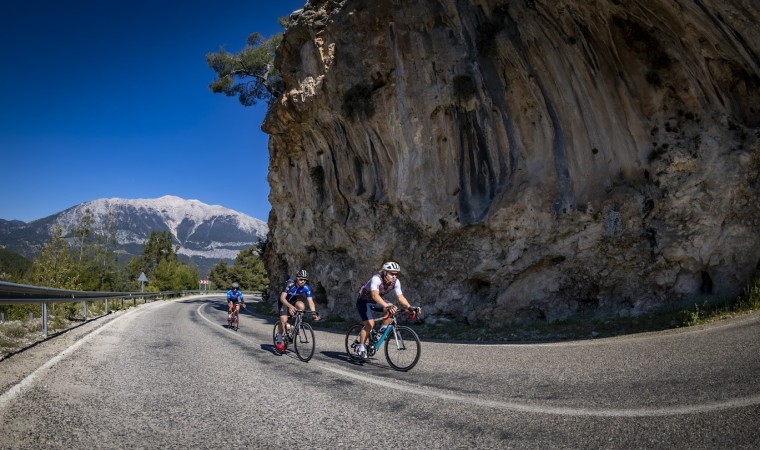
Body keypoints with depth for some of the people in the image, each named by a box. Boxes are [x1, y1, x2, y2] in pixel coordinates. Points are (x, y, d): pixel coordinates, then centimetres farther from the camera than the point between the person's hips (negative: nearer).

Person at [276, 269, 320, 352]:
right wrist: (290, 306, -55)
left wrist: (314, 312, -39)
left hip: (294, 301, 3)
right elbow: (282, 298, -38)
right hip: (284, 302, -3)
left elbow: (310, 301, -23)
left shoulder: (306, 288, -22)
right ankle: (278, 339, 2)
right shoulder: (289, 284, -31)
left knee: (301, 306, -30)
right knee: (283, 320, -21)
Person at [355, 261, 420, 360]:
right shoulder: (376, 278, -35)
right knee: (370, 323, -21)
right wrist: (386, 305, -62)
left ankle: (382, 330, 1)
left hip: (375, 302, 6)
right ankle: (361, 349, -5)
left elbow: (400, 297, -18)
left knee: (391, 309, -19)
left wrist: (410, 307, -33)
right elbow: (375, 295, -49)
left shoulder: (396, 282, -17)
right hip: (363, 301, -6)